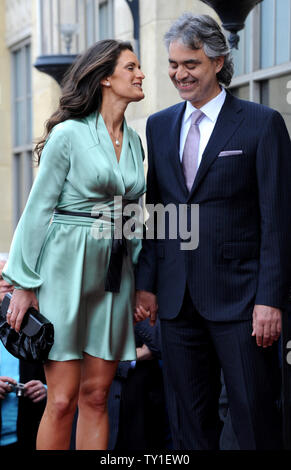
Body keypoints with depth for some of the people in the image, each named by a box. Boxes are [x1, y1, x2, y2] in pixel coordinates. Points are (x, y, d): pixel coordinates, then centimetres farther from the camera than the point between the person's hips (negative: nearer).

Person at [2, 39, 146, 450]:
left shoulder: (134, 141, 13)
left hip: (114, 274, 6)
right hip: (67, 268, -6)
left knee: (96, 396, 6)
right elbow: (38, 209, -6)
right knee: (63, 400, -6)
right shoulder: (69, 134, -6)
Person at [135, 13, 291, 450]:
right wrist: (147, 282, 6)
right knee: (189, 421, 10)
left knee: (256, 420, -1)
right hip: (178, 299, 5)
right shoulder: (159, 126, 13)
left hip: (240, 299, -5)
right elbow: (154, 212, 15)